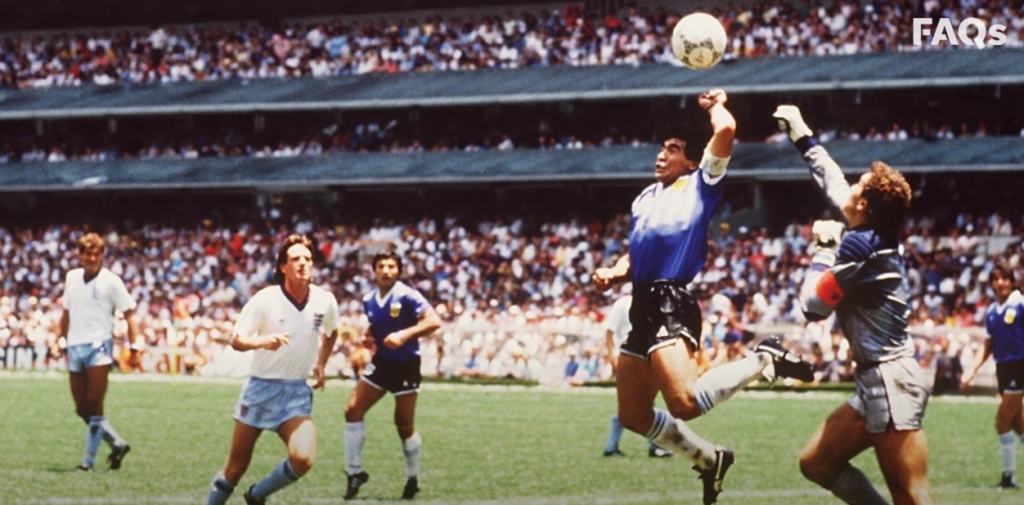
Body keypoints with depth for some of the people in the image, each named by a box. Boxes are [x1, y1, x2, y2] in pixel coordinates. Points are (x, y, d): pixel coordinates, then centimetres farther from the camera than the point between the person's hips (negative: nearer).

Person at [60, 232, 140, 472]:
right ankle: (117, 444, 20)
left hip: (98, 346, -6)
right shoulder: (71, 277, 11)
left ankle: (89, 459, -6)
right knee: (82, 409, 4)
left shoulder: (110, 281, -4)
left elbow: (129, 314, -4)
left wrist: (134, 346, -11)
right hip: (75, 348, 6)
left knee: (94, 405, -11)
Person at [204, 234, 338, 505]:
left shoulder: (325, 301, -4)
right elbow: (236, 340, -14)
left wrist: (320, 364, 13)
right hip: (261, 388, -2)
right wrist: (263, 341, -33)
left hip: (297, 393, 2)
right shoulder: (264, 300, -14)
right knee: (236, 467, 5)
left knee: (303, 459, -21)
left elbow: (331, 333, 19)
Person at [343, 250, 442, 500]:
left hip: (405, 366, -6)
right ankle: (354, 472, 5)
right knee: (353, 410, -5)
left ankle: (413, 480, 19)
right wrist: (369, 337, -2)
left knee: (404, 425, 1)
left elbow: (433, 321, -25)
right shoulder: (368, 300, 3)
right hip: (381, 363, 6)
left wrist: (405, 335, -35)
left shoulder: (407, 297, -16)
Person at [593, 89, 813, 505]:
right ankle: (710, 459, 29)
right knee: (634, 416, 11)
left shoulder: (699, 185, 2)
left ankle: (763, 362, -6)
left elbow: (725, 129, -11)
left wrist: (715, 105, 9)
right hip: (643, 306, 8)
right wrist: (613, 274, 8)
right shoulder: (646, 198, 24)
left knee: (685, 403, -28)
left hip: (671, 304, -8)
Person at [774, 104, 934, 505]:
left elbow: (813, 306, -8)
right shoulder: (880, 237, 11)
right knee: (816, 463, 15)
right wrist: (803, 138, 39)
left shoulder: (860, 244, -14)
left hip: (891, 381, -10)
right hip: (877, 382, 10)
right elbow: (833, 185, 28)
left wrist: (823, 250, 3)